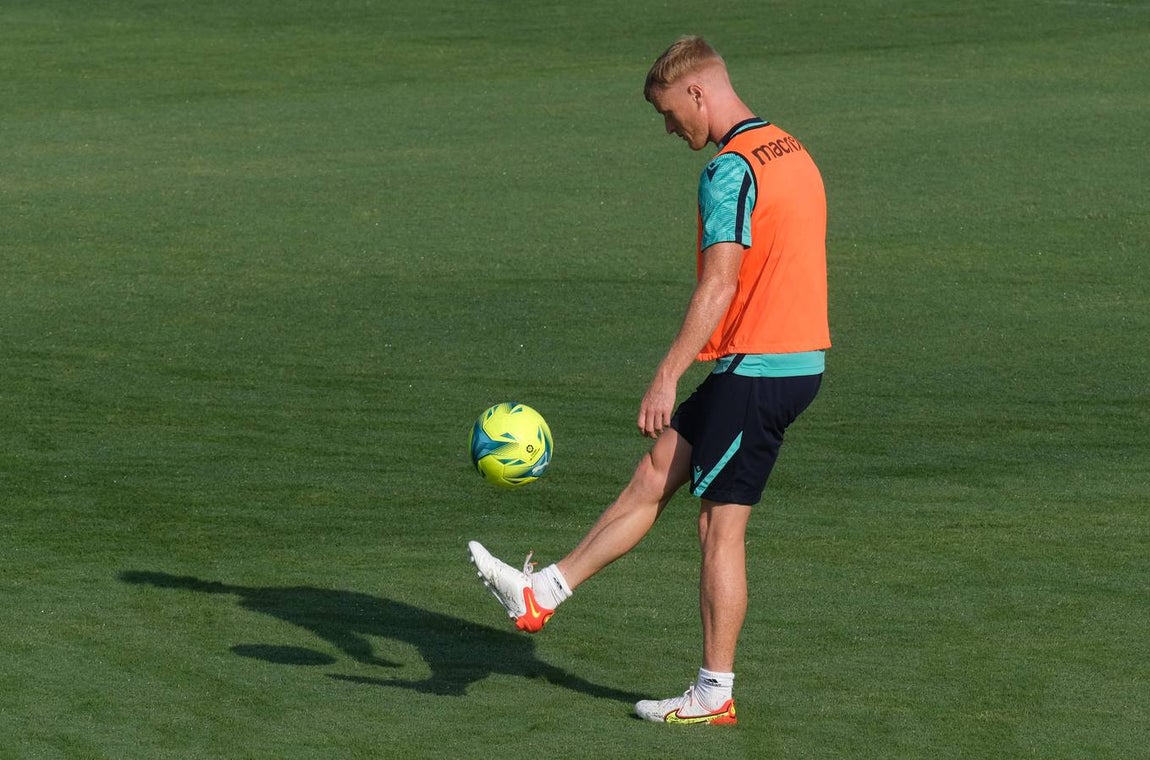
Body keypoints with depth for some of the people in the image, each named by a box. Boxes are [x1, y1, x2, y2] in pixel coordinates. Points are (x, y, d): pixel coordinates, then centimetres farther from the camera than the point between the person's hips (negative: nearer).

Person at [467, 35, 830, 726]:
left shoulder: (730, 171, -17)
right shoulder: (792, 152, 13)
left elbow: (719, 285, -23)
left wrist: (668, 376, -23)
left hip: (755, 371, -9)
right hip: (800, 358, 9)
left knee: (721, 526, -1)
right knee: (655, 474, 13)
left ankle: (714, 694, 4)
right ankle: (544, 593, 18)